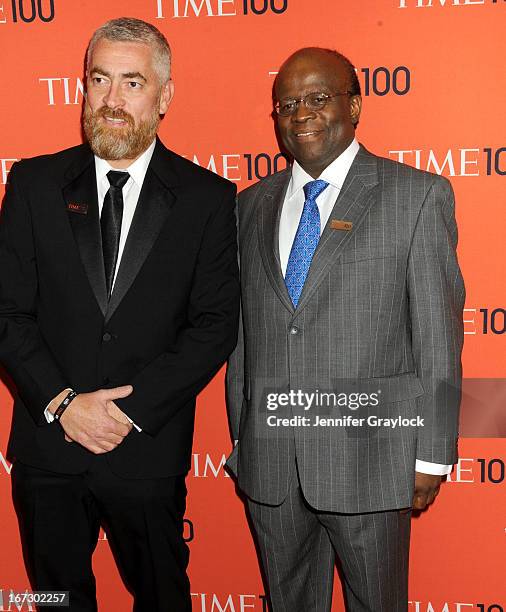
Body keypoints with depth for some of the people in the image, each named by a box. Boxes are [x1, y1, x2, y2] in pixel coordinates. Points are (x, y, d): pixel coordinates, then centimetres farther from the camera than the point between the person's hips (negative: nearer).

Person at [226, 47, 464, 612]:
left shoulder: (417, 195, -5)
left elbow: (438, 335, -6)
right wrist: (239, 437, 10)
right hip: (267, 460, 4)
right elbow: (238, 331, 10)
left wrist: (432, 457, -7)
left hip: (367, 458, -3)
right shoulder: (252, 204, 8)